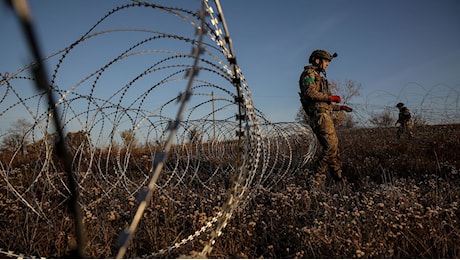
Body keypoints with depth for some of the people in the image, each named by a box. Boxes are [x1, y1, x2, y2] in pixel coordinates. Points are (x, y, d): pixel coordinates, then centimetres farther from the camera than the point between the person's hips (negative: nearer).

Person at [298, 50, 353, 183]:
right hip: (320, 115, -10)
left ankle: (338, 178, 12)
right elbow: (310, 92, -18)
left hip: (325, 114, 10)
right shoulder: (309, 73, 2)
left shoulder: (320, 77, 31)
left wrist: (340, 107, 26)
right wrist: (330, 98, -11)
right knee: (331, 145, -16)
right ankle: (318, 176, -12)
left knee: (333, 146, 8)